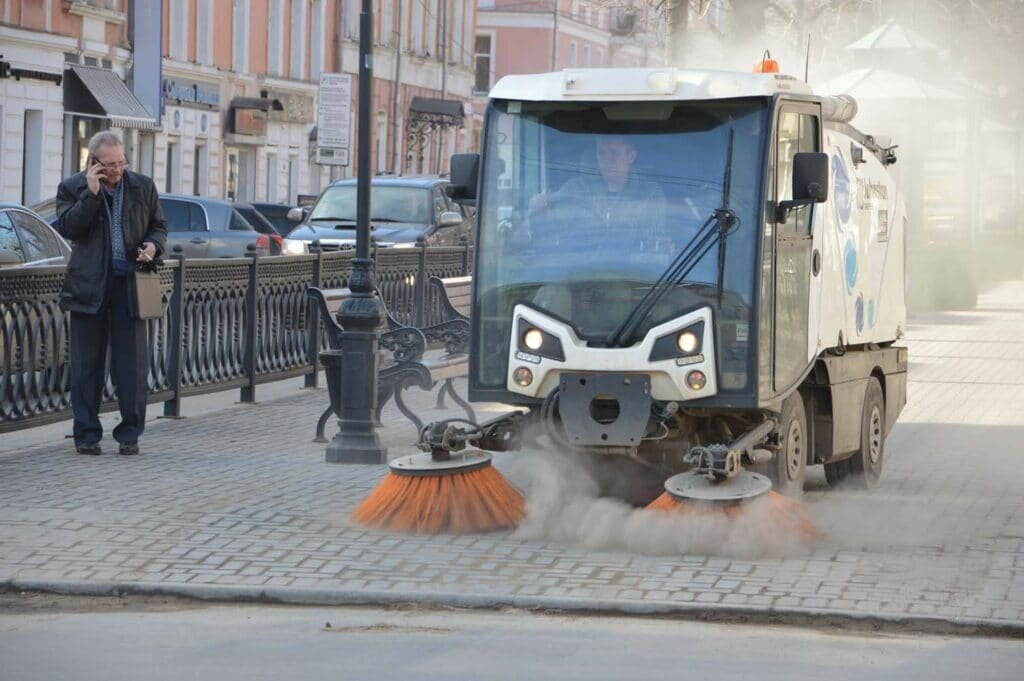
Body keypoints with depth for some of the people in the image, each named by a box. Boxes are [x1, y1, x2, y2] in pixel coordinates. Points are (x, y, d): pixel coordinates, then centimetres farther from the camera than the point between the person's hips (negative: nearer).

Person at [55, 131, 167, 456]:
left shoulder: (143, 186, 7)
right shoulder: (72, 188, 0)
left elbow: (158, 225, 17)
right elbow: (67, 228, -12)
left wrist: (153, 245, -4)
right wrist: (91, 193, -18)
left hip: (130, 283, 1)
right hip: (89, 285, -1)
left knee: (132, 362, 0)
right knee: (87, 363, 4)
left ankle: (130, 432, 6)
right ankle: (86, 433, 10)